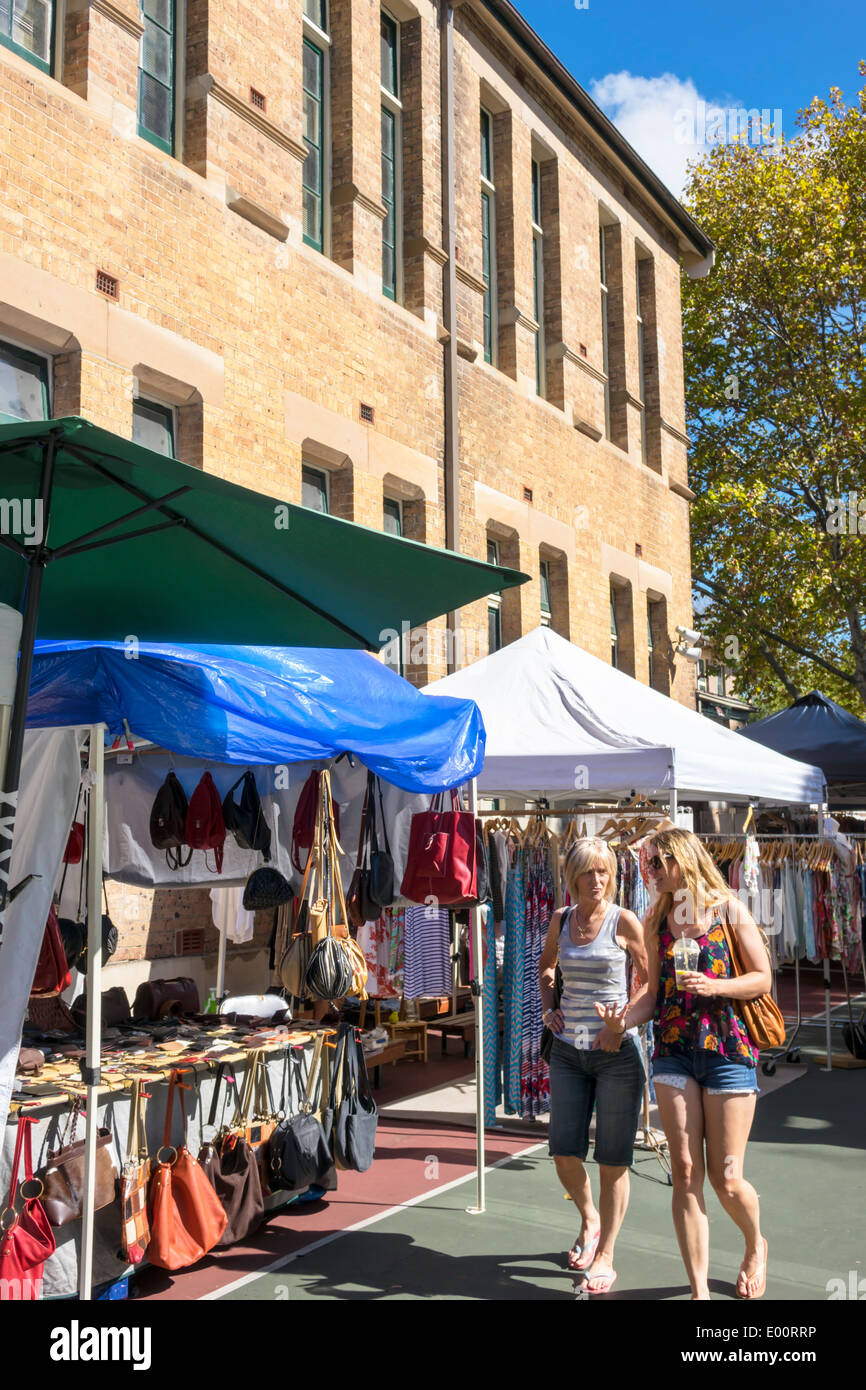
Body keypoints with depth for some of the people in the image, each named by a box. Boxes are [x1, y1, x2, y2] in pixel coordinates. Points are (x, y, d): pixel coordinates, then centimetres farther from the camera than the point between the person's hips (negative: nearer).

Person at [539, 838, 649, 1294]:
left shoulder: (624, 922, -8)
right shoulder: (561, 920, 5)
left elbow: (650, 979, -2)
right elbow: (545, 965, 24)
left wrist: (624, 1020, -16)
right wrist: (547, 1007, 9)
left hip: (616, 1051, -4)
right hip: (568, 1051, 4)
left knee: (612, 1161, 3)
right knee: (564, 1155, 5)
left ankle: (605, 1257, 17)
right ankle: (589, 1219, 34)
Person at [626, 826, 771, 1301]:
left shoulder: (728, 909, -3)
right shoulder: (657, 920, 8)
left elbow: (762, 979, -1)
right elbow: (656, 994, 11)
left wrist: (714, 986, -17)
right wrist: (619, 1021, -5)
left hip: (728, 1050, -3)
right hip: (673, 1052, 3)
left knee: (726, 1178, 1)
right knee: (685, 1172, -1)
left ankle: (756, 1246, 34)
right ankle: (699, 1289, 8)